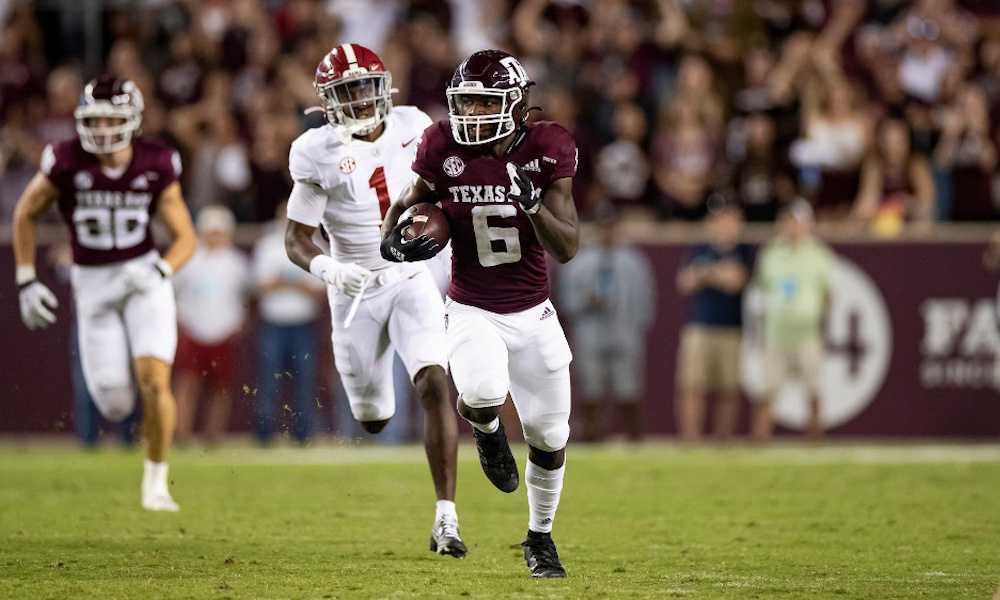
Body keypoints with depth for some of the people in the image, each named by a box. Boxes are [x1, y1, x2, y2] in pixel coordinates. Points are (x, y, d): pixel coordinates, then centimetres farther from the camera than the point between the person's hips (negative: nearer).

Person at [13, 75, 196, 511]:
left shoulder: (156, 166, -11)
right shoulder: (66, 163, -14)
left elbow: (185, 237, -4)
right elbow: (25, 215, 3)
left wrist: (160, 271, -24)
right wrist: (26, 282, -1)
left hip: (144, 278, 0)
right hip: (94, 284, 0)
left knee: (154, 382, -18)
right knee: (115, 407, -2)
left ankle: (156, 480, 2)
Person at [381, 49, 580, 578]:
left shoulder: (546, 153, -11)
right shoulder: (445, 150, -11)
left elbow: (567, 248, -13)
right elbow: (404, 206, 7)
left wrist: (533, 204, -31)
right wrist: (394, 240, -15)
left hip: (533, 315, 2)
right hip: (472, 312, -2)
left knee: (549, 439, 8)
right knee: (483, 395, -32)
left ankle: (539, 537, 34)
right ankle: (486, 430, 7)